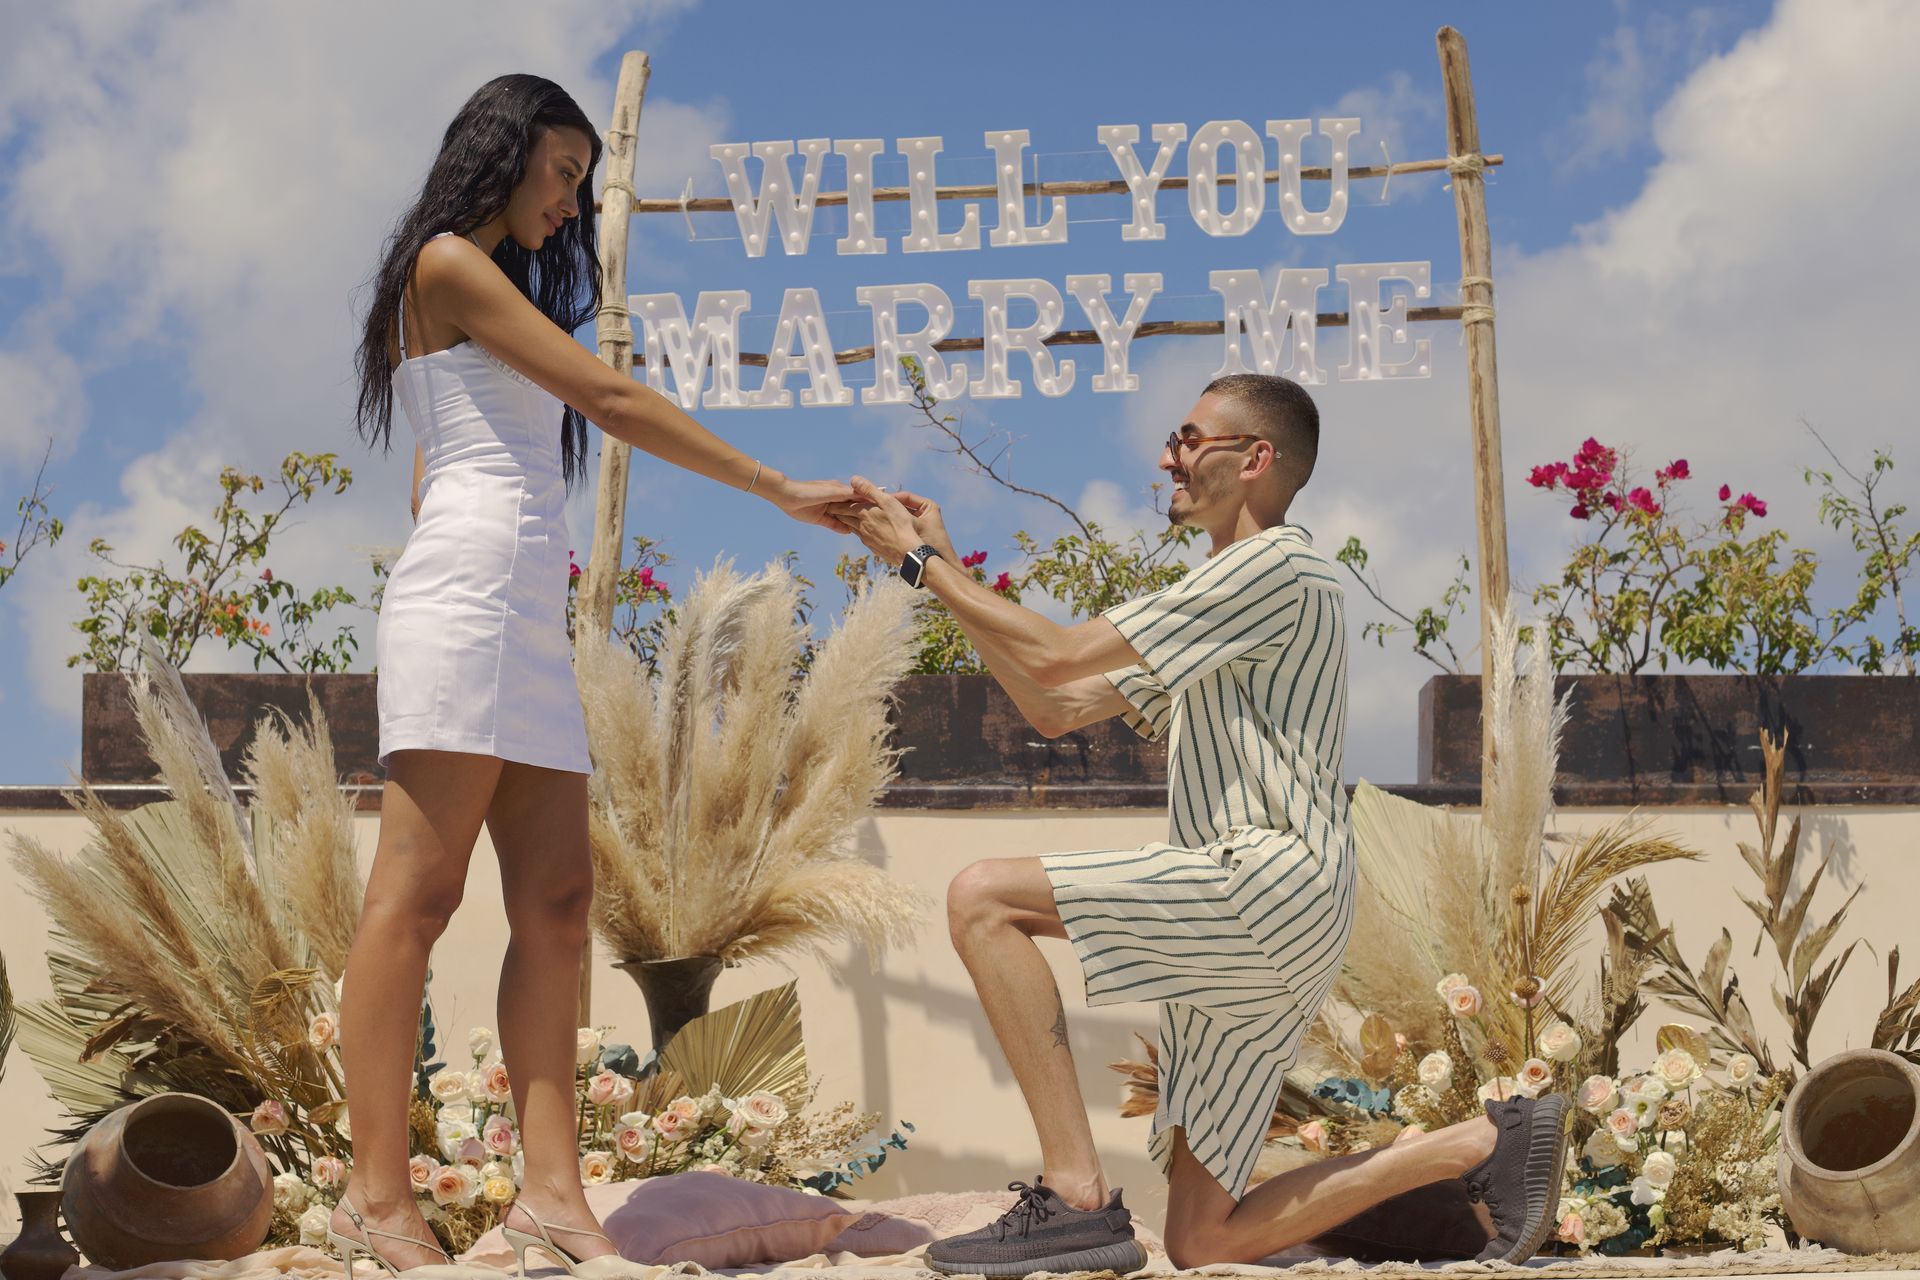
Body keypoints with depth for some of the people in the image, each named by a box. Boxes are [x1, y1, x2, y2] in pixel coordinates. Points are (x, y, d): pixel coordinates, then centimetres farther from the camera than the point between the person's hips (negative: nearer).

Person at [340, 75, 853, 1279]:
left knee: (557, 899, -2)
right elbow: (609, 398, -7)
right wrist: (781, 489, -6)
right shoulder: (446, 265, 0)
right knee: (419, 893, -12)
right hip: (470, 594, -10)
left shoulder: (496, 288, 28)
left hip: (529, 620, 10)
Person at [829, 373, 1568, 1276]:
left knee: (984, 897, -17)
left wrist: (923, 561, -1)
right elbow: (1057, 709, 22)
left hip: (1265, 887, -10)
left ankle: (1075, 1195, -23)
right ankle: (1488, 1145, 11)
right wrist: (942, 569, 18)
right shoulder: (1219, 604, 27)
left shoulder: (1276, 567, -5)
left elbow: (1056, 658, -10)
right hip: (1239, 932, 10)